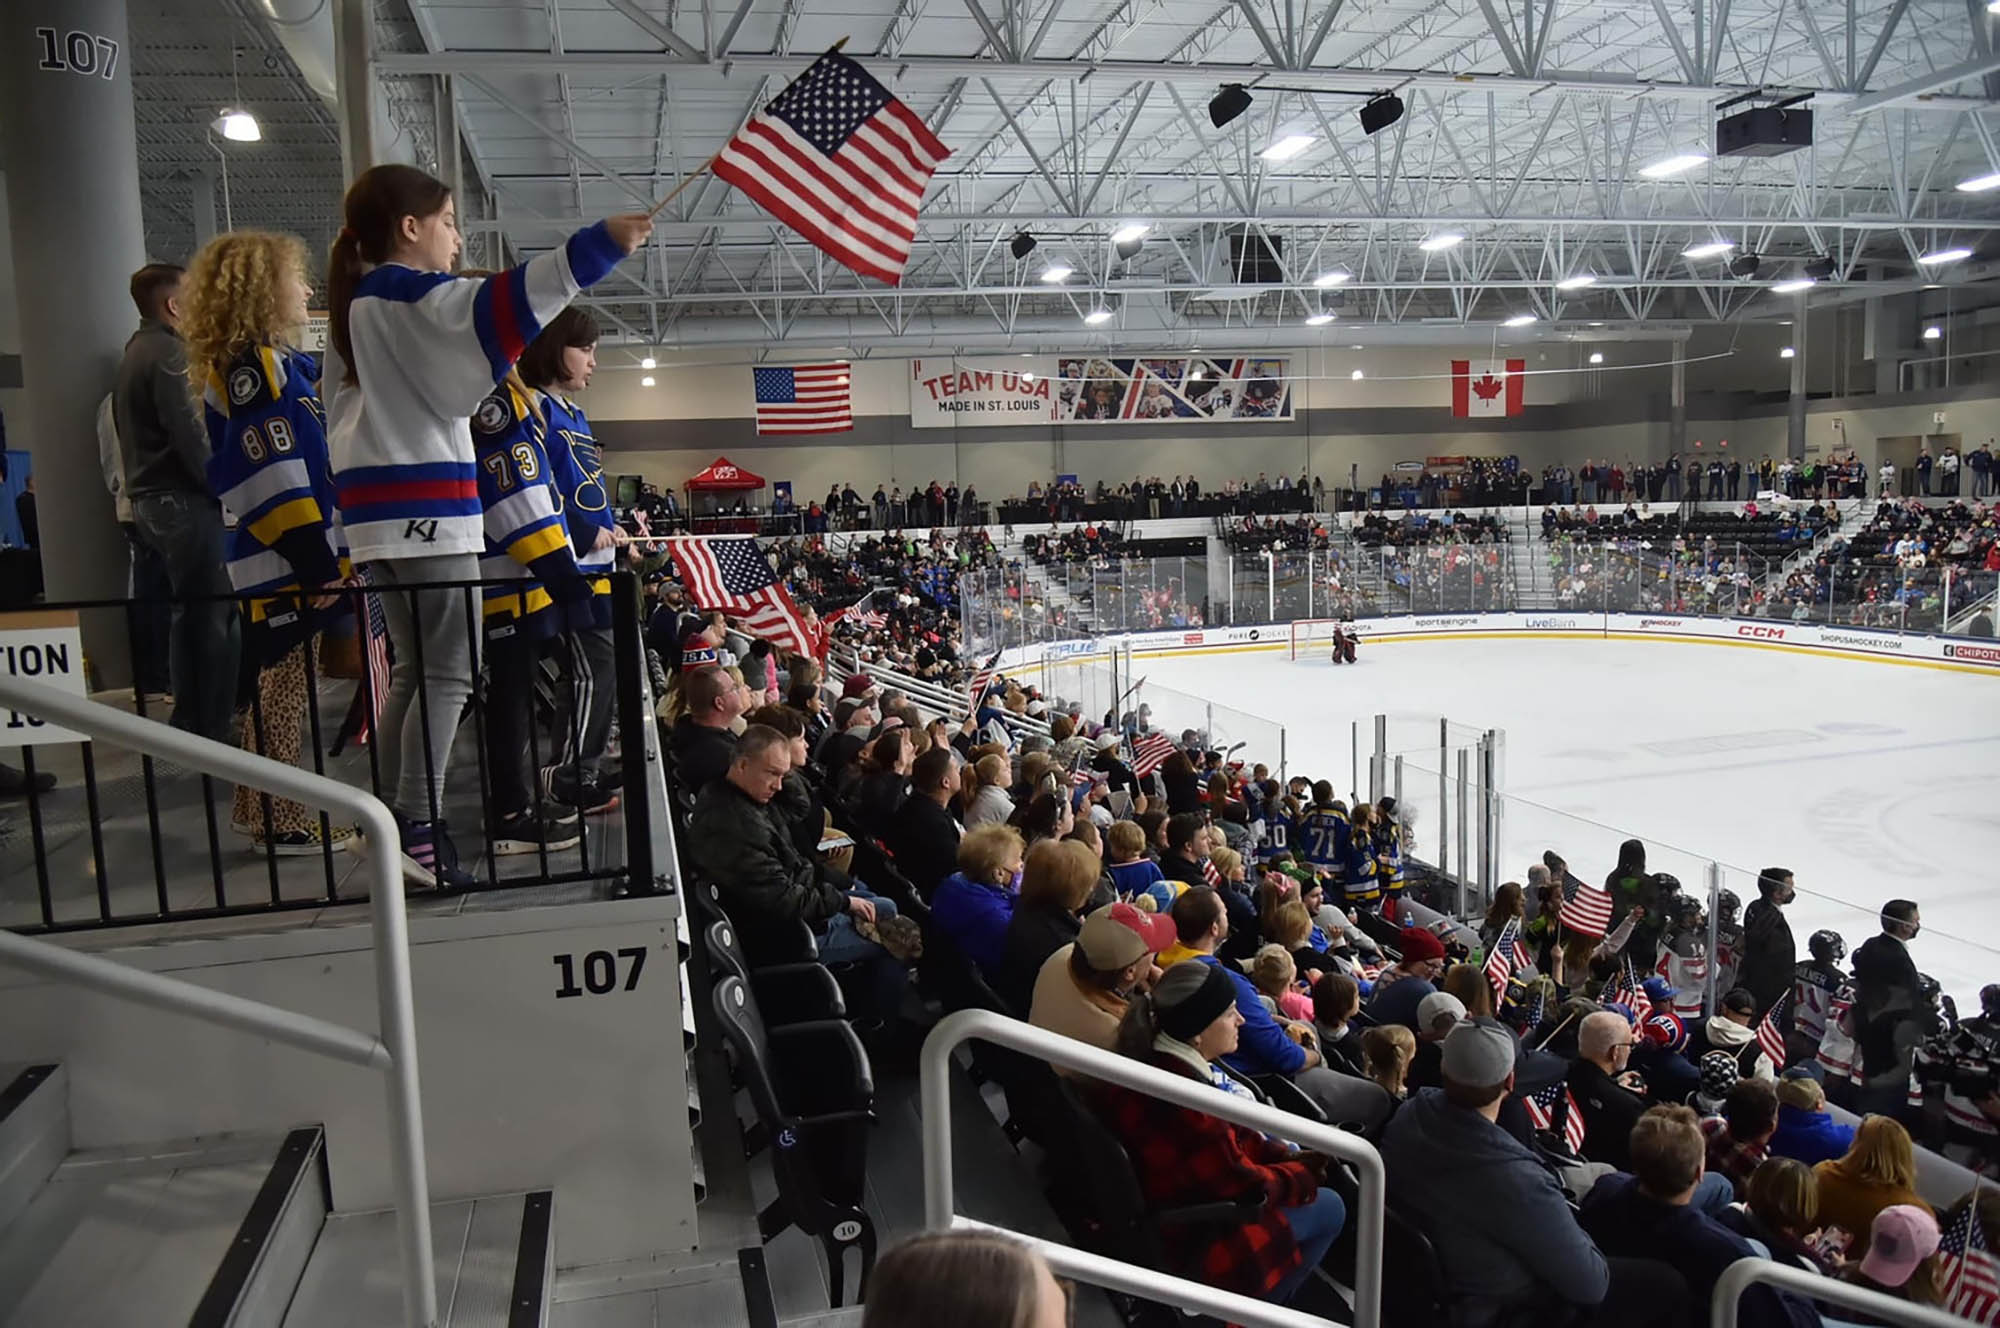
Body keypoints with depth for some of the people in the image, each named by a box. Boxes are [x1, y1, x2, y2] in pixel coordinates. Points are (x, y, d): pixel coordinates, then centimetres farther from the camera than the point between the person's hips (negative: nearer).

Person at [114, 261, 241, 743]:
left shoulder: (135, 352, 20)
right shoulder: (167, 352, -12)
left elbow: (141, 432, 20)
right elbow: (188, 432, -20)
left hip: (151, 498, 11)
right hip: (182, 498, -11)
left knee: (191, 612, 15)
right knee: (215, 616, -9)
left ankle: (190, 723, 20)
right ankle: (212, 731, -8)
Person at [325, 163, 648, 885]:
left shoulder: (355, 305, 21)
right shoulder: (408, 295, -8)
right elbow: (500, 303, -26)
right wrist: (598, 244, -33)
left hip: (382, 512, 10)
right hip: (425, 510, -10)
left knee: (413, 670, 12)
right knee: (449, 672, -9)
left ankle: (395, 822, 14)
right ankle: (418, 826, -12)